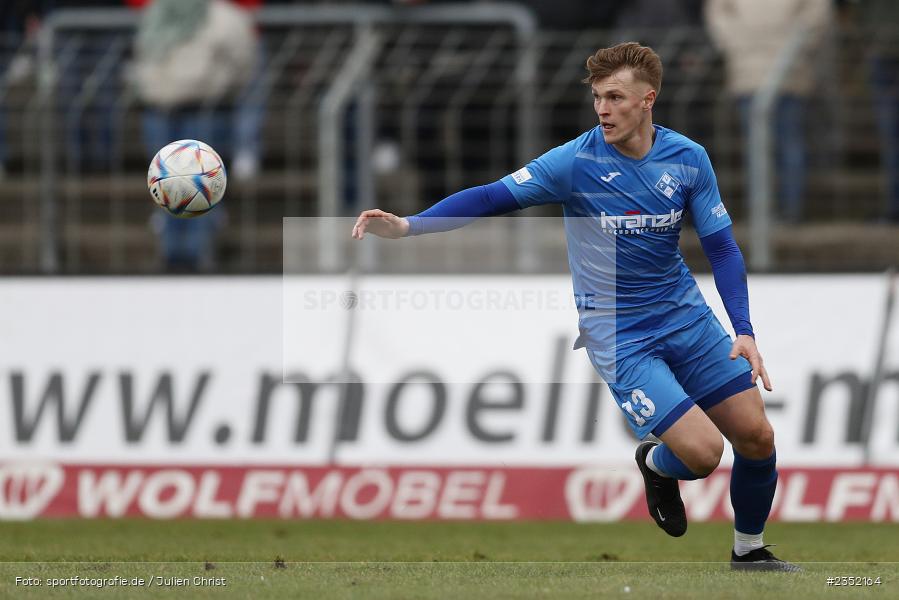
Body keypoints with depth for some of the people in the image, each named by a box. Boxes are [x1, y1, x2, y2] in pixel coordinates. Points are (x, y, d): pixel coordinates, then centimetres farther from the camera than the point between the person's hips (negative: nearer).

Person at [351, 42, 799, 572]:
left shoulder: (688, 159, -4)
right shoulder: (576, 161, -14)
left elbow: (722, 248, 1)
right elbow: (492, 198, -15)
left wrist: (744, 331, -10)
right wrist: (406, 226, -25)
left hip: (687, 319, 4)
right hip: (617, 334, -4)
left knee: (757, 438, 1)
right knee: (702, 452, -18)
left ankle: (750, 550, 27)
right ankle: (657, 467, 19)